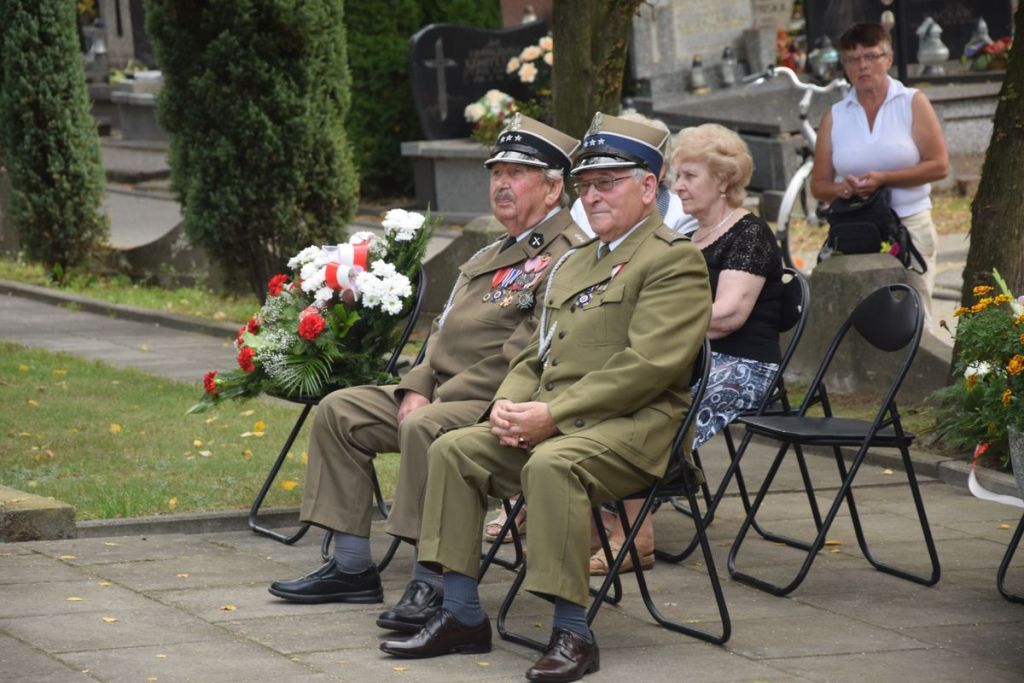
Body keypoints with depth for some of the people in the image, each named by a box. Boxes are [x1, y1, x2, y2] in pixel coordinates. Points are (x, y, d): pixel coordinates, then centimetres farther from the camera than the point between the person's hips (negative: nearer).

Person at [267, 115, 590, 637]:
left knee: (426, 428, -36)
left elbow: (525, 357, -21)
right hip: (445, 393, 10)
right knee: (339, 411, 5)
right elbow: (444, 333, 23)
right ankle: (352, 567, 6)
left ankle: (433, 583, -28)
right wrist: (416, 389, 3)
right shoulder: (492, 256, 21)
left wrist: (441, 399, -19)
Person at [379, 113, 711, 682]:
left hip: (634, 426, -9)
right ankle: (461, 615, -6)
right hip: (550, 423, 9)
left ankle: (573, 633, -32)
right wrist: (509, 405, 1)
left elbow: (646, 366, -17)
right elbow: (536, 357, 25)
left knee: (551, 464, -35)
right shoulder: (573, 265, 25)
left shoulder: (675, 260, -5)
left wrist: (552, 415, -19)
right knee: (454, 450, -8)